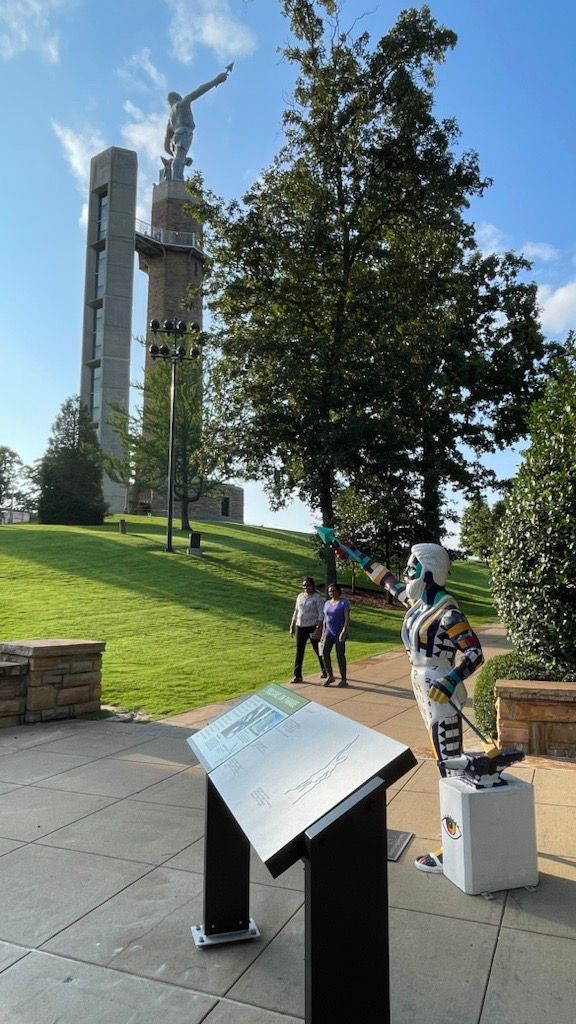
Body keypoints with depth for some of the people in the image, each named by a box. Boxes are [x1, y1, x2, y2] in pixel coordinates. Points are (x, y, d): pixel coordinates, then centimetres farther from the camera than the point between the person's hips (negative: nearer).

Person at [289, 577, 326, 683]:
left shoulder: (317, 597, -8)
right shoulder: (300, 596, 10)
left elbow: (321, 614, -13)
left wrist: (319, 628, -20)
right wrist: (292, 626, 15)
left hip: (313, 627, -5)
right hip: (300, 627, 5)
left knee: (318, 650, 7)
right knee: (299, 651, 3)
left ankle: (325, 671, 27)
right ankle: (297, 676, 7)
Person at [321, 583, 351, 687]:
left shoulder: (343, 602, -5)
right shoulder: (327, 603, 13)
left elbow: (347, 618, -13)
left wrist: (344, 631, -25)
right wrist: (323, 634, 14)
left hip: (340, 633, -5)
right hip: (329, 632, 5)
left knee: (340, 655, -2)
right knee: (324, 652, -10)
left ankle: (343, 679, 8)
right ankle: (329, 676, 2)